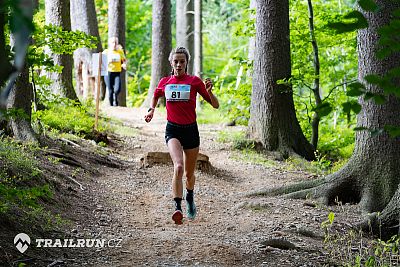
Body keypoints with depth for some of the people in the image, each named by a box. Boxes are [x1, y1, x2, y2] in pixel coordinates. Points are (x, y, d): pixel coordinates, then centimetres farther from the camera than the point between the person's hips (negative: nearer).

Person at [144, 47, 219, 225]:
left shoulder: (194, 81, -3)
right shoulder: (164, 82, 4)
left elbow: (215, 105, -4)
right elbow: (155, 96, 27)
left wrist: (209, 91, -22)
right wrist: (151, 109, 9)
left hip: (191, 130, 0)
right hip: (172, 130, 0)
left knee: (189, 173, 13)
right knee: (178, 166, -26)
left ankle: (190, 197, 46)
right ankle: (178, 208, -29)